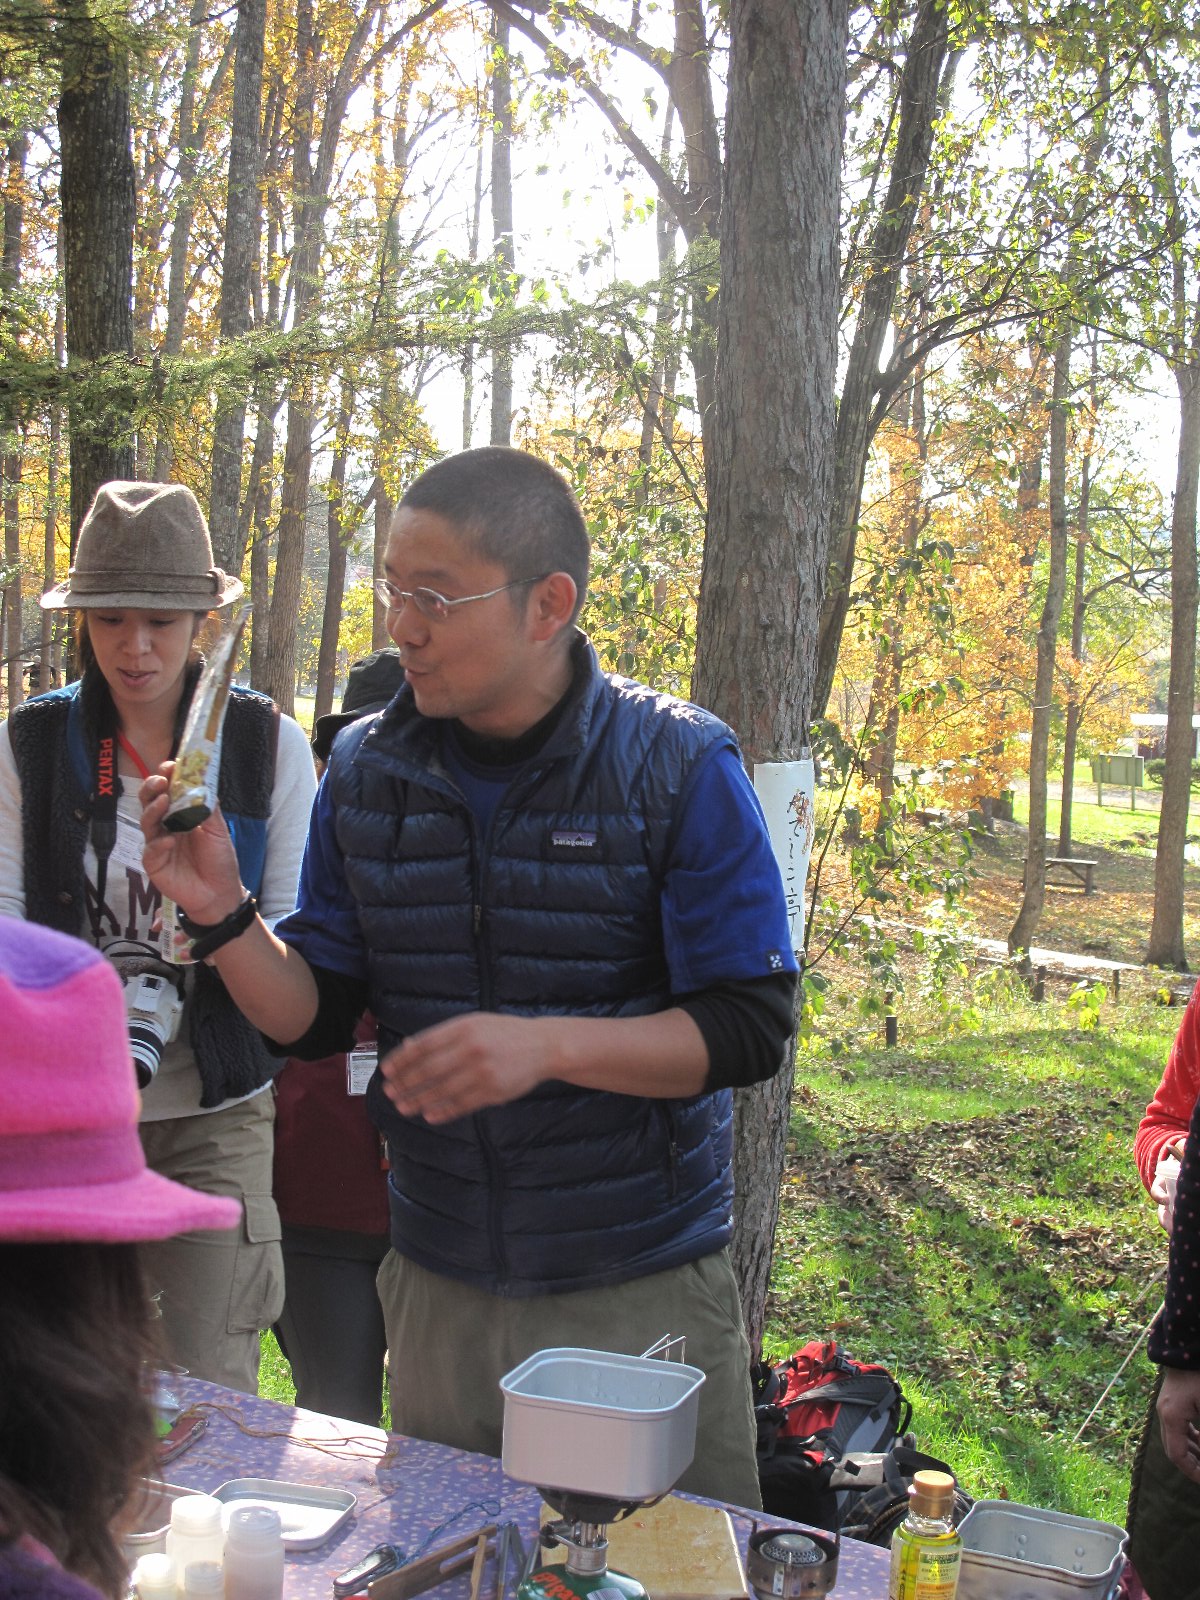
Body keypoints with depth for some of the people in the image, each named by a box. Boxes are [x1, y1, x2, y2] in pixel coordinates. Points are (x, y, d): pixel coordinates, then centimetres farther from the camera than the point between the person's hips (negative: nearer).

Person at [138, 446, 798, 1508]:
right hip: (437, 1289, 4)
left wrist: (548, 1043, -27)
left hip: (644, 1295, -3)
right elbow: (314, 1018, 5)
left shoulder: (680, 769, -11)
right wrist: (223, 913, -13)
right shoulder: (366, 770, 0)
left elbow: (750, 1029, -14)